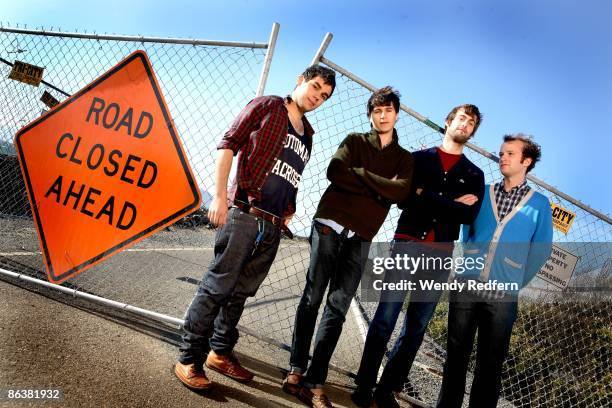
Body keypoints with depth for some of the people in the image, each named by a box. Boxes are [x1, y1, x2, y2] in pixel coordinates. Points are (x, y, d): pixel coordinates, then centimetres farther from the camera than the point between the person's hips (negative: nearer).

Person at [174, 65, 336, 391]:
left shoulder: (306, 135, 21)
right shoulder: (266, 106, 3)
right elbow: (228, 145, -5)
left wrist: (289, 212, 12)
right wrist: (220, 196, -14)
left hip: (273, 226, 6)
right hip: (244, 213, -6)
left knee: (242, 291, 12)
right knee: (217, 287, -4)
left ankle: (220, 352, 25)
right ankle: (189, 360, 6)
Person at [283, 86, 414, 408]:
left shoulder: (404, 158, 16)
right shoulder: (355, 141, 11)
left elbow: (401, 191, -5)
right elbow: (335, 171, -8)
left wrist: (360, 174, -10)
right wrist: (378, 188, -7)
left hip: (361, 237, 1)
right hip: (330, 224, -1)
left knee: (337, 308, -2)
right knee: (312, 298, -2)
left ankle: (314, 382, 0)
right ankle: (297, 370, 6)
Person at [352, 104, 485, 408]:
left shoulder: (474, 175, 16)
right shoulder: (418, 158, 12)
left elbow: (469, 215, -2)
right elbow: (402, 197, -5)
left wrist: (426, 196, -10)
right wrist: (451, 204, -8)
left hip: (440, 256, 2)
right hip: (406, 246, -2)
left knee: (417, 326, 4)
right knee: (385, 319, -6)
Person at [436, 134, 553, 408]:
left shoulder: (539, 205, 4)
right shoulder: (482, 193, 8)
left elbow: (541, 250, 5)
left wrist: (516, 283, 4)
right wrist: (472, 261, 9)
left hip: (503, 295, -1)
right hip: (466, 285, 2)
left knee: (490, 361, 8)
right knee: (456, 353, 9)